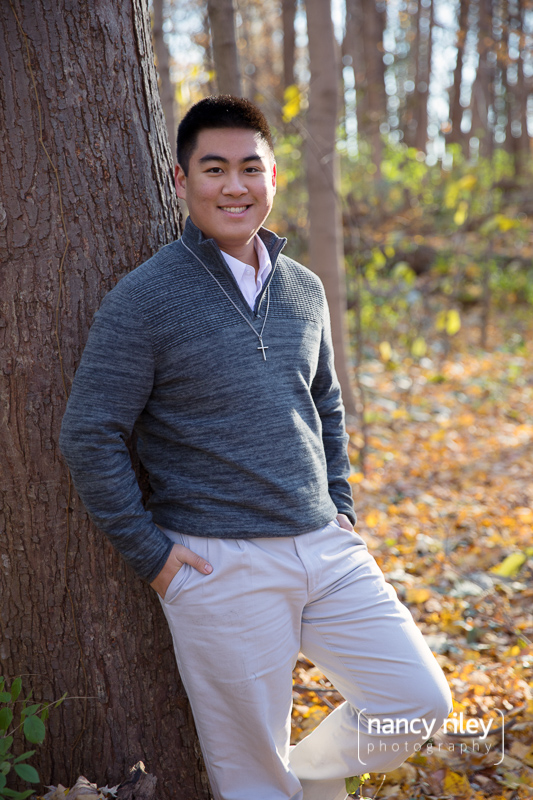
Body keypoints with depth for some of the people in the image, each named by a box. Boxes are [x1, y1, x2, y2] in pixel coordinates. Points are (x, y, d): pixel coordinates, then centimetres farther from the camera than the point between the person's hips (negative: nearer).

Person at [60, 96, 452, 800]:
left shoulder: (305, 290, 9)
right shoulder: (143, 300, -10)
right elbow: (89, 437, -9)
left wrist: (341, 509, 13)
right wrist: (151, 552, -9)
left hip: (327, 550, 6)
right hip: (221, 565, -5)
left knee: (420, 702, 6)